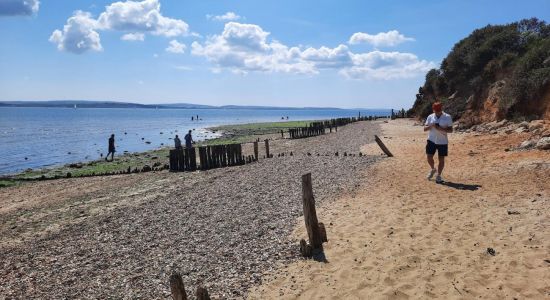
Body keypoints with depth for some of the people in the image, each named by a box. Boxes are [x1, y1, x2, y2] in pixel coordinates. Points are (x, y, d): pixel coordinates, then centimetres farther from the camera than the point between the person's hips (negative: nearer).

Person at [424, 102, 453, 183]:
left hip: (442, 142, -2)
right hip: (431, 140, 2)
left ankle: (438, 175, 16)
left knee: (441, 159, 3)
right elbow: (425, 128, 6)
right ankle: (433, 169, 28)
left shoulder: (447, 117, -3)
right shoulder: (430, 117, 5)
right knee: (429, 157, -1)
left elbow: (450, 130, -4)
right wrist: (430, 126, -15)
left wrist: (441, 129, -21)